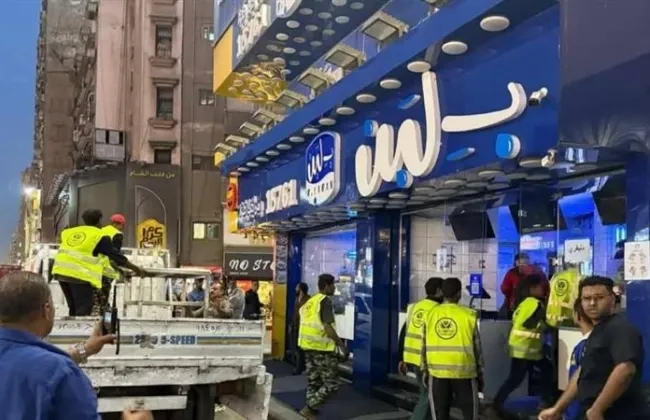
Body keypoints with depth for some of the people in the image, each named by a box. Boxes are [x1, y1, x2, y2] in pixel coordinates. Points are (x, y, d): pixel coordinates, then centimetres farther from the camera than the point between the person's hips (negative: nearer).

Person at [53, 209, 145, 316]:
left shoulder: (69, 232, 20)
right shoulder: (99, 236, 4)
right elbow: (116, 256, 5)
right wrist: (137, 269, 14)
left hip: (61, 271, 7)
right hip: (80, 274, -6)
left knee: (74, 309, 18)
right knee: (84, 310, -2)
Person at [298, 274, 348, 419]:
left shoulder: (310, 301, 14)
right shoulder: (326, 301, -12)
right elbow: (327, 327, -20)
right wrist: (342, 345, -16)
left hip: (309, 346, 9)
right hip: (323, 348, -9)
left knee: (313, 382, 14)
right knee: (331, 384, -3)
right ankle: (309, 408, -6)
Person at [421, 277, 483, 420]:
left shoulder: (430, 314, 1)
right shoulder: (468, 315, -5)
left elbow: (424, 345, 5)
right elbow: (476, 347, -1)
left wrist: (425, 369, 16)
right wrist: (480, 372, 9)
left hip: (437, 371, 2)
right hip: (463, 371, -2)